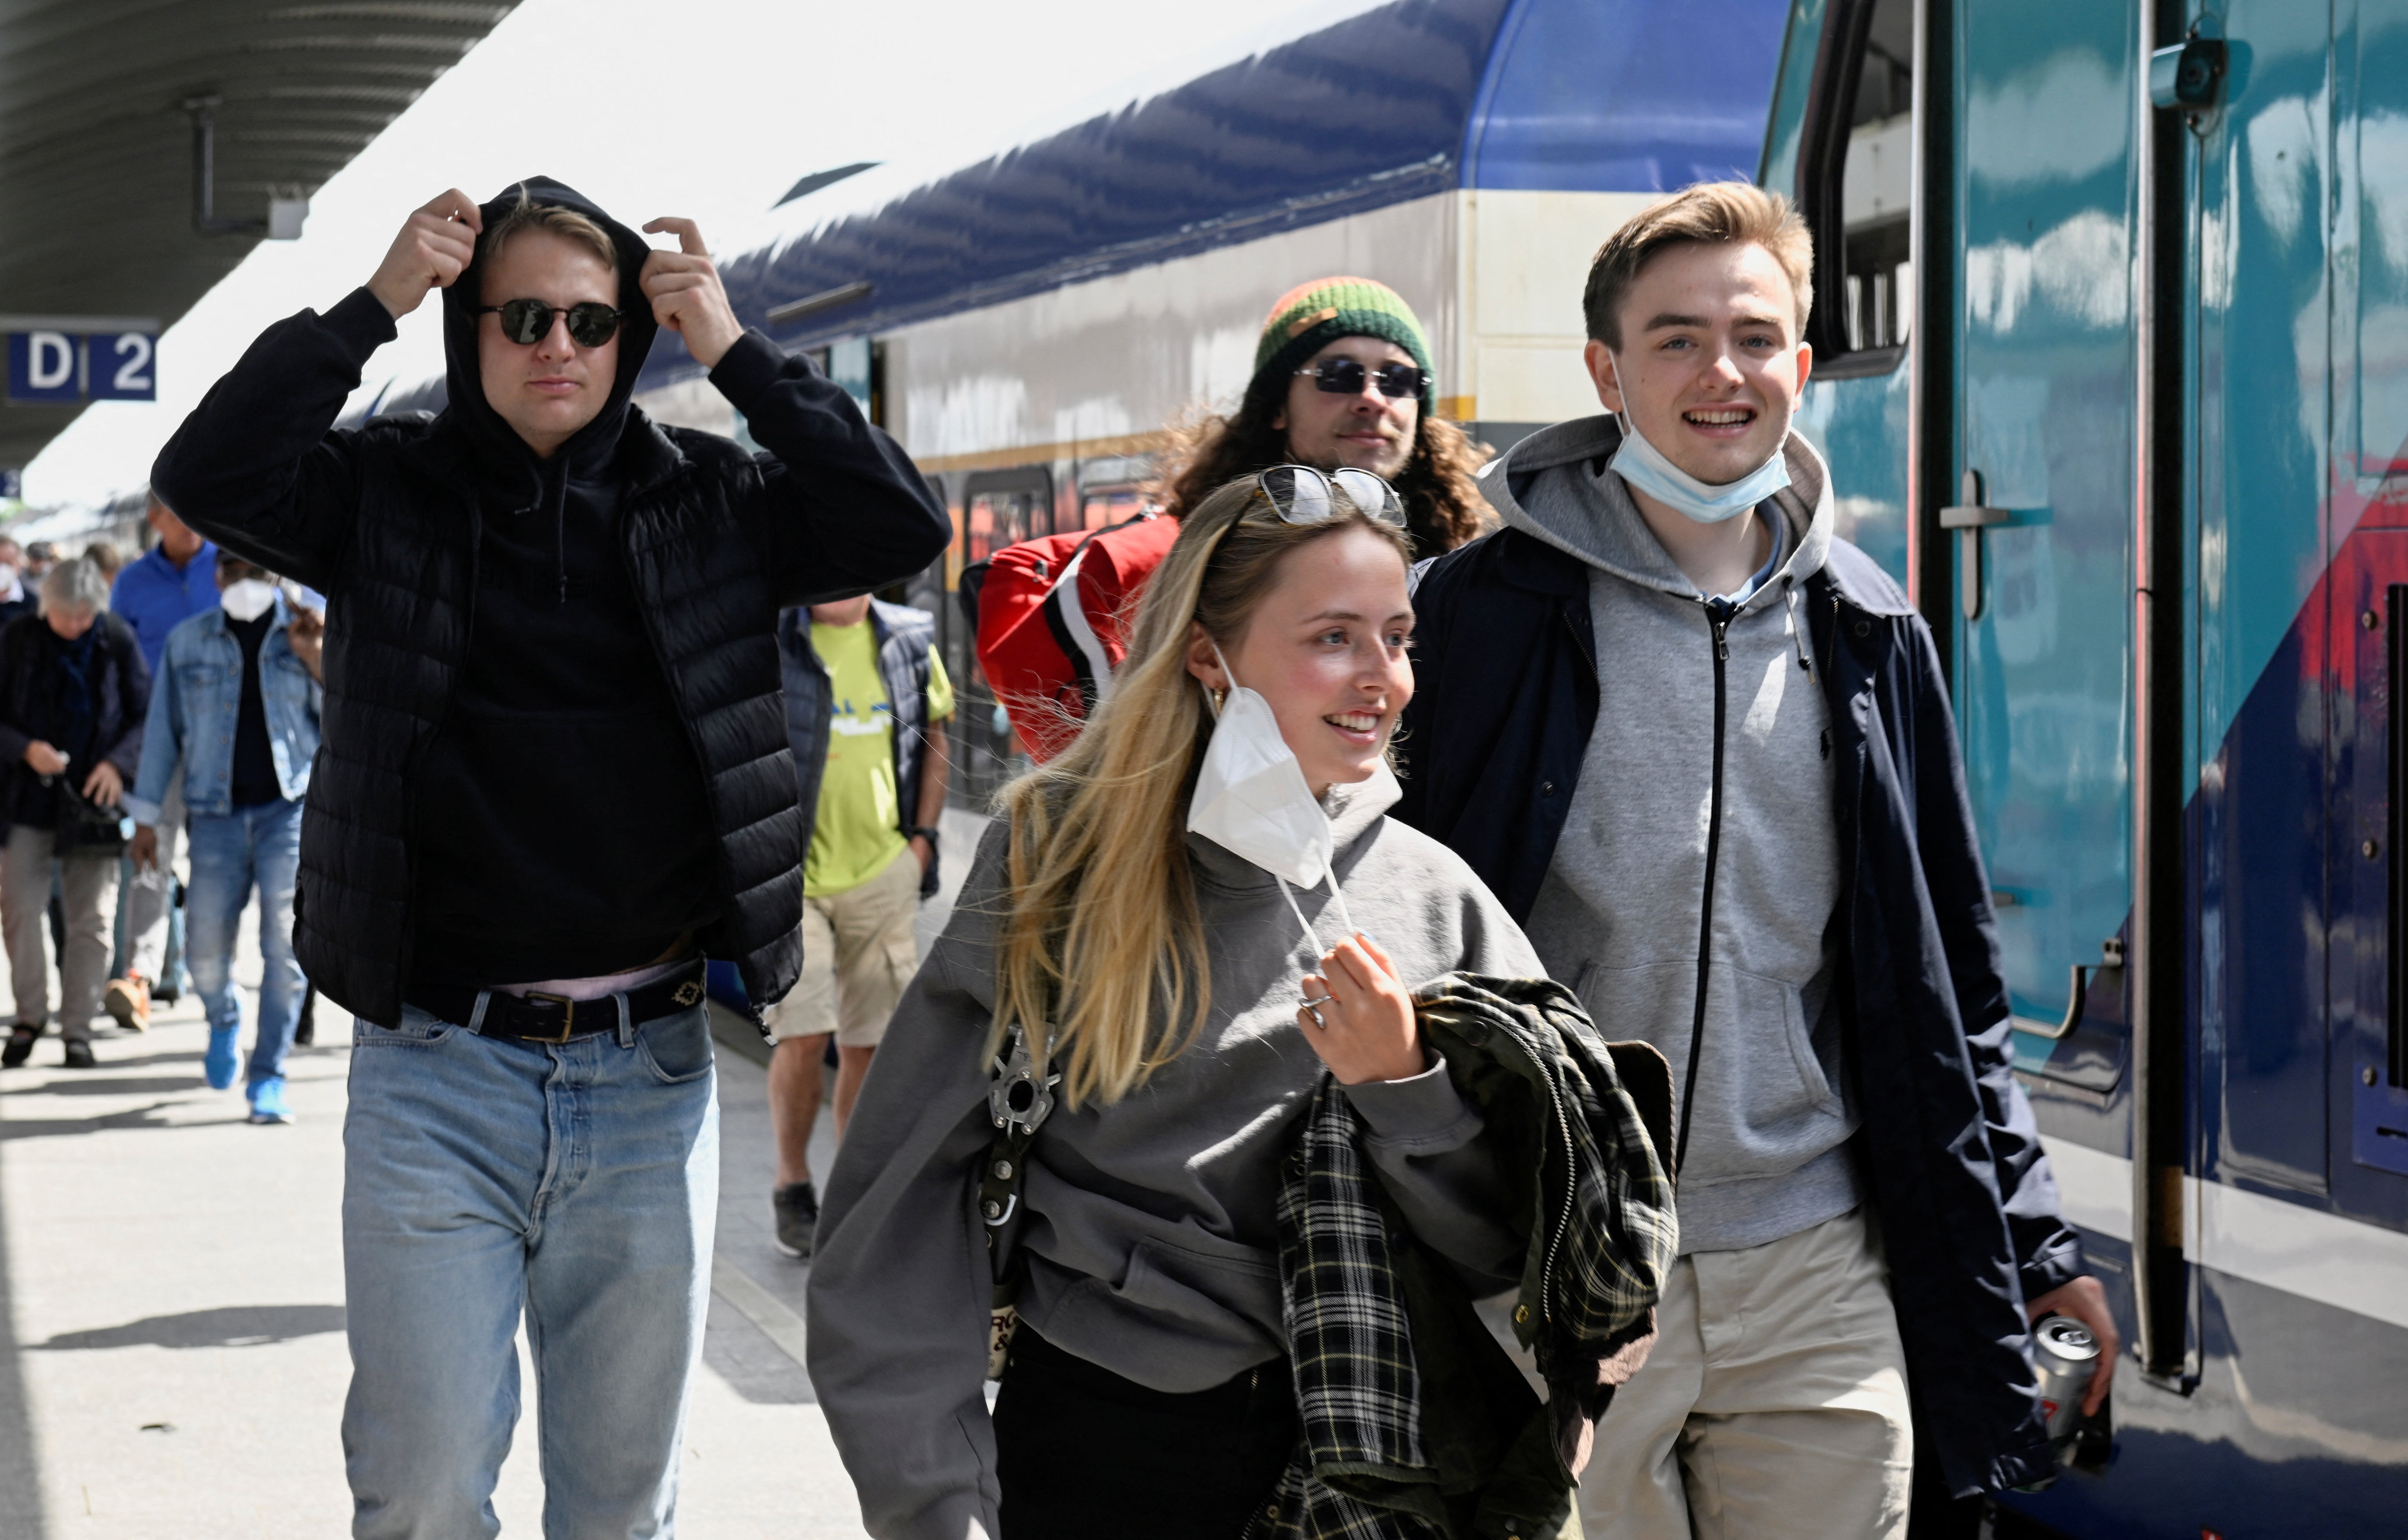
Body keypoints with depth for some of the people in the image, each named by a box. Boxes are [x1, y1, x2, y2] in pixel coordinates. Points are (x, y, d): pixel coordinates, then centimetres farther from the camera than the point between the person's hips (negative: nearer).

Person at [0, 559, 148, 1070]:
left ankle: (78, 1026, 11)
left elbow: (146, 715, 4)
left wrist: (119, 763, -11)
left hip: (92, 798, 0)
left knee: (92, 918, 2)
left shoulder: (117, 640, -2)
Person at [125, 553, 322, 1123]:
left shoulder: (305, 634, 7)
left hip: (291, 805, -1)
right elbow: (163, 729, 14)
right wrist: (145, 817, 12)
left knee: (285, 942, -10)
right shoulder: (187, 641, 10)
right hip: (218, 813, 1)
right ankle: (224, 1021, 35)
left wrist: (320, 668, -11)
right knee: (206, 949, 0)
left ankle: (268, 1077, -1)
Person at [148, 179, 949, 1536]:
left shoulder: (706, 499, 6)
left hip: (648, 1073, 2)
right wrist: (370, 307, -13)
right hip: (437, 1070, -1)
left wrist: (738, 352, -7)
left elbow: (904, 529, -6)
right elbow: (210, 479, -13)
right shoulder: (389, 490, 2)